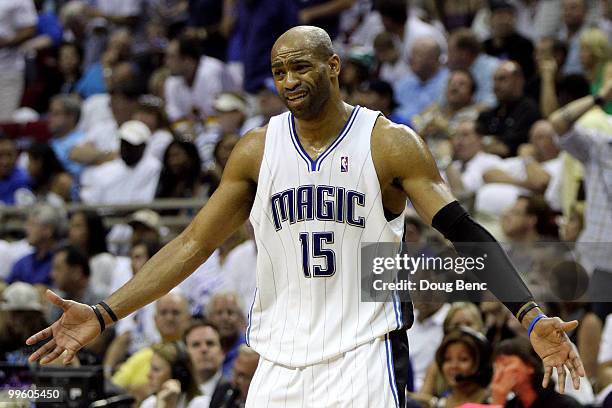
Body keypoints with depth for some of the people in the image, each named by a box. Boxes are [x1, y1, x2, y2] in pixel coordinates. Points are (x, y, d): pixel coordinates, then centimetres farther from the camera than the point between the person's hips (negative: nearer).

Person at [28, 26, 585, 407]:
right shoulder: (257, 150, 6)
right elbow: (195, 243, 9)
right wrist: (103, 315, 1)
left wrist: (532, 318, -23)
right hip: (281, 360, 4)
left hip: (364, 351, -4)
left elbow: (466, 235, -9)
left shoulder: (391, 144, -4)